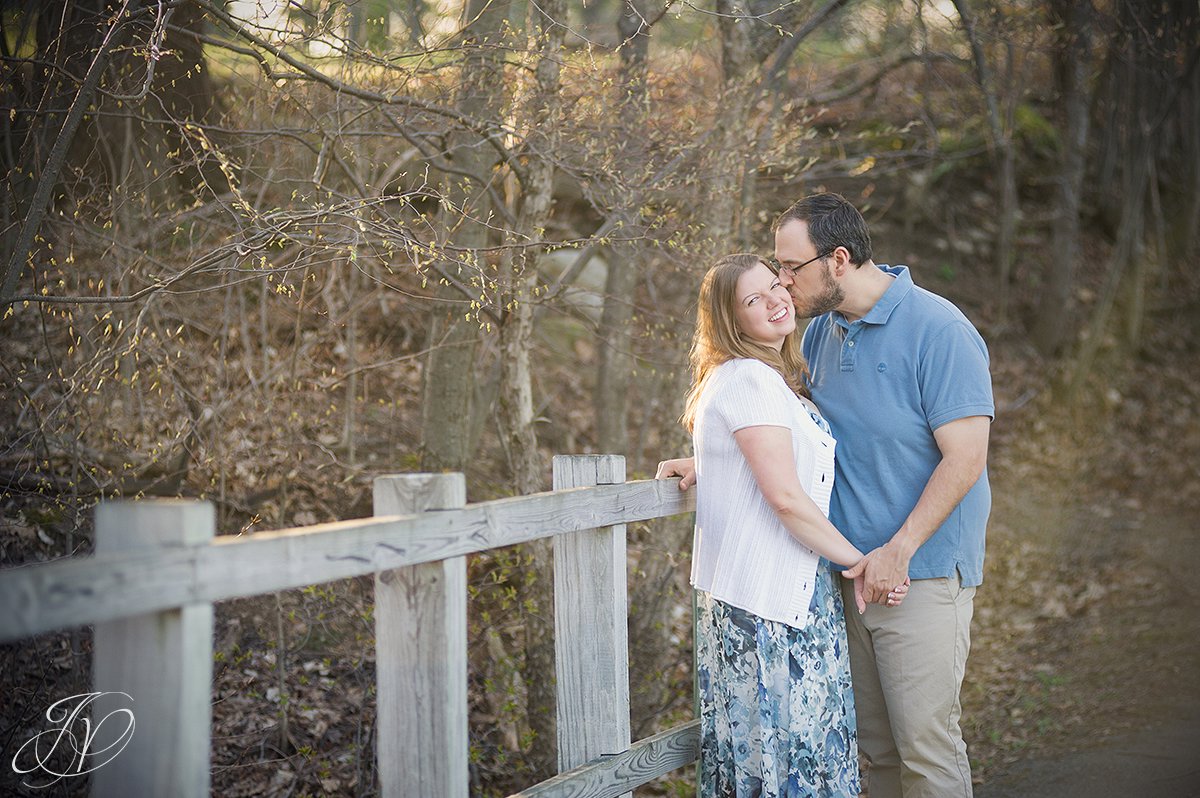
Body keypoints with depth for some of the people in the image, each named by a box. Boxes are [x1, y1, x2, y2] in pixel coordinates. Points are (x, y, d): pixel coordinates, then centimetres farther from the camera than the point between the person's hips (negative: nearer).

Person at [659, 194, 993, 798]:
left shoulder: (938, 330, -13)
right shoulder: (820, 333, 10)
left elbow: (965, 458, -16)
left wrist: (898, 551, -19)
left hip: (923, 571, -7)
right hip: (849, 569, 7)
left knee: (925, 742, -4)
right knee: (874, 745, 11)